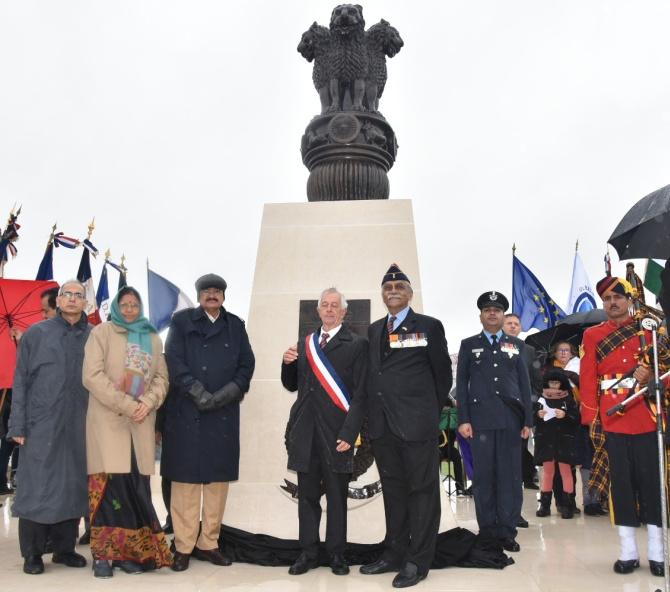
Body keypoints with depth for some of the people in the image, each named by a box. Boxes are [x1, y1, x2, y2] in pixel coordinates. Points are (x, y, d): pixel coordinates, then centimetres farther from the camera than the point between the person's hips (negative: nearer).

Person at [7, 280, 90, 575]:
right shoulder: (36, 334, 3)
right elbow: (21, 381, 2)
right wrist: (18, 426, -3)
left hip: (80, 426, 2)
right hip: (41, 425, -1)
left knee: (73, 486, 8)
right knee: (36, 488, 3)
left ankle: (65, 548, 21)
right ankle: (32, 553, 16)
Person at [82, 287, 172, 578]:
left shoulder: (153, 339, 16)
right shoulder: (102, 332, 4)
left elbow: (161, 377, 12)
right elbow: (92, 376, -7)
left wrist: (147, 403, -7)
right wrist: (127, 405, -12)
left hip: (141, 423, 3)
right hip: (107, 420, -3)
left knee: (136, 486, 1)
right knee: (109, 484, -7)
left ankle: (130, 552, 10)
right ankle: (103, 554, 3)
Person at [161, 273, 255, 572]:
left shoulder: (235, 325, 14)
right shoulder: (182, 321, 6)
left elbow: (247, 365, 7)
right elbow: (174, 361, -4)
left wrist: (226, 393, -8)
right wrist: (198, 391, -14)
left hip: (224, 415, 3)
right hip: (186, 413, -3)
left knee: (218, 479, 5)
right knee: (185, 479, -1)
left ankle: (209, 543, 16)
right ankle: (183, 547, 8)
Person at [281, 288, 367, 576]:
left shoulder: (357, 345, -2)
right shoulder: (305, 344, 14)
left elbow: (360, 394, -6)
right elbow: (292, 385, 19)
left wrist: (348, 433, -14)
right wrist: (287, 363, -1)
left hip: (336, 433, -4)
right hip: (305, 432, 4)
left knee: (337, 497, 6)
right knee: (307, 496, 11)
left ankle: (336, 554, 19)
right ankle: (308, 553, 22)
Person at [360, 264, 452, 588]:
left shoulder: (429, 326, -1)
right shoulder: (373, 330, 14)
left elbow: (443, 373, 3)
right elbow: (371, 373, 14)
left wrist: (431, 411, 7)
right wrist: (372, 416, 9)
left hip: (416, 424, -5)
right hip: (382, 425, 5)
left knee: (422, 490, 3)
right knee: (393, 490, 14)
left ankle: (418, 561, 12)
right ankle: (394, 553, 25)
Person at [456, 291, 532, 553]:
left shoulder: (516, 344, 13)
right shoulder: (468, 345, 10)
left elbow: (524, 383, 10)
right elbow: (461, 384, 6)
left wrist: (528, 420, 4)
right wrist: (463, 419, -3)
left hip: (511, 419, 1)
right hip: (481, 419, -1)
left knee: (510, 475, 1)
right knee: (484, 476, 2)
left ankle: (507, 531, 10)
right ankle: (487, 530, 11)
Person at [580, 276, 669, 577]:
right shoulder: (592, 335, 8)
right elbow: (587, 379, 4)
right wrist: (591, 417, -3)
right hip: (611, 418, 0)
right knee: (620, 482, 3)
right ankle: (628, 551, 12)